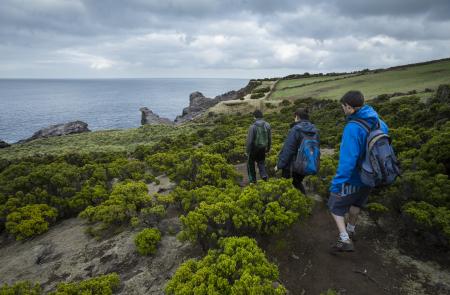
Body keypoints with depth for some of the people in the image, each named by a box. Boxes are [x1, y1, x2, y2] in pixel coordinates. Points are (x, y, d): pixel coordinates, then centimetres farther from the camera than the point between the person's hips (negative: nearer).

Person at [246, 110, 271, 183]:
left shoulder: (253, 126, -18)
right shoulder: (267, 125, -2)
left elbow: (249, 140, -17)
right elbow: (270, 138, 4)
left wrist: (248, 151, -8)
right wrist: (268, 148, 15)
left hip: (254, 148, -4)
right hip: (263, 147, 4)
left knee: (251, 163, 15)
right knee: (261, 162, 21)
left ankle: (253, 179, 21)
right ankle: (264, 175, 0)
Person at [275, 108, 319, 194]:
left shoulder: (296, 129, -17)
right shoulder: (315, 130, 5)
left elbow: (288, 150, -20)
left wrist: (279, 165, -13)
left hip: (292, 166, -7)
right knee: (297, 183, 27)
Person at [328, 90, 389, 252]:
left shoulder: (352, 128, -30)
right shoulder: (379, 122, -5)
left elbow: (347, 160, -33)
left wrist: (336, 183, -28)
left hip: (353, 178, -7)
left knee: (335, 206, 12)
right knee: (356, 203, 29)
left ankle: (345, 240, 5)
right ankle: (350, 229, 48)